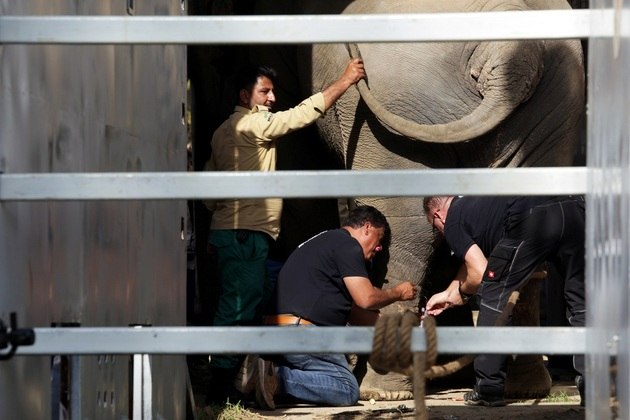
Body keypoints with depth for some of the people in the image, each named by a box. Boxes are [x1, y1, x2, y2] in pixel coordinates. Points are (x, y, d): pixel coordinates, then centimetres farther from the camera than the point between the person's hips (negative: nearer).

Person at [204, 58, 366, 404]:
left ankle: (223, 384, 12)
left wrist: (215, 232, 24)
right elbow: (303, 113, -15)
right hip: (245, 234, -10)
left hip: (227, 231, 10)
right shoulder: (251, 124, -10)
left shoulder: (225, 132, 19)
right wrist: (345, 81, -10)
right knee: (239, 310, -10)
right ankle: (222, 387, -11)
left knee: (239, 309, 11)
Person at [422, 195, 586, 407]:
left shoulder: (453, 221, 17)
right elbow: (475, 259, 53)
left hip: (533, 220, -7)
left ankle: (488, 390, 13)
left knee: (494, 295, 10)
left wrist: (460, 293, 30)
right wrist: (448, 294, 64)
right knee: (581, 303, 15)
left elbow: (479, 274, 8)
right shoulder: (472, 204, 41)